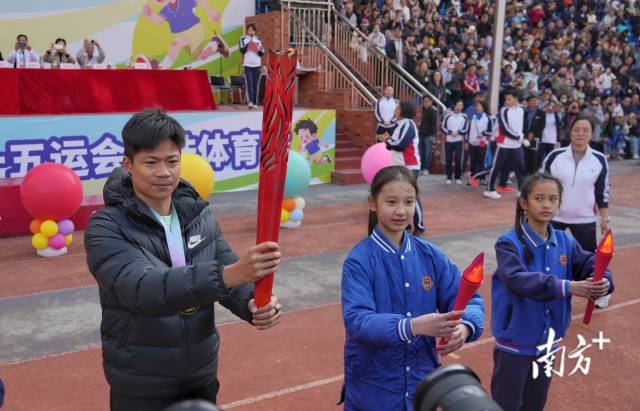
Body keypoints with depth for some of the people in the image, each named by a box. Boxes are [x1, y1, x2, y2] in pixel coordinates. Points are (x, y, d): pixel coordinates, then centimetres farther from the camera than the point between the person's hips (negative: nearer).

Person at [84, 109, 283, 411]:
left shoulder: (200, 214, -2)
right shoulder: (106, 228, -17)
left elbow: (230, 276, -2)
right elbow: (143, 289, -33)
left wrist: (253, 304, -26)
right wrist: (228, 273, -47)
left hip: (202, 375, 4)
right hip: (140, 387, -4)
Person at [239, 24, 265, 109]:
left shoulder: (258, 39, 11)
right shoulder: (243, 39, 5)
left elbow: (262, 53, 9)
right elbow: (242, 50, -7)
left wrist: (259, 50, -11)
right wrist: (248, 44, -16)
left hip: (257, 64, 2)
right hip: (247, 64, -2)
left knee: (255, 85, 3)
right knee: (249, 83, -13)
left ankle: (255, 103, 7)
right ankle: (250, 102, -22)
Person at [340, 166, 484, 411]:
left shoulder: (430, 255, -1)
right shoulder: (359, 260, -14)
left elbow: (469, 300, -3)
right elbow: (357, 320, -25)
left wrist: (465, 327, -24)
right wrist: (412, 326, -39)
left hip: (422, 383, 4)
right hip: (372, 389, -4)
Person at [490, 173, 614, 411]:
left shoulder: (565, 242, 0)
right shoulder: (509, 242, -18)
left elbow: (590, 265, -4)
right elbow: (516, 280, -32)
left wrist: (604, 282, -28)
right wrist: (565, 287, -41)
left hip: (548, 341, 6)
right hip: (515, 341, -5)